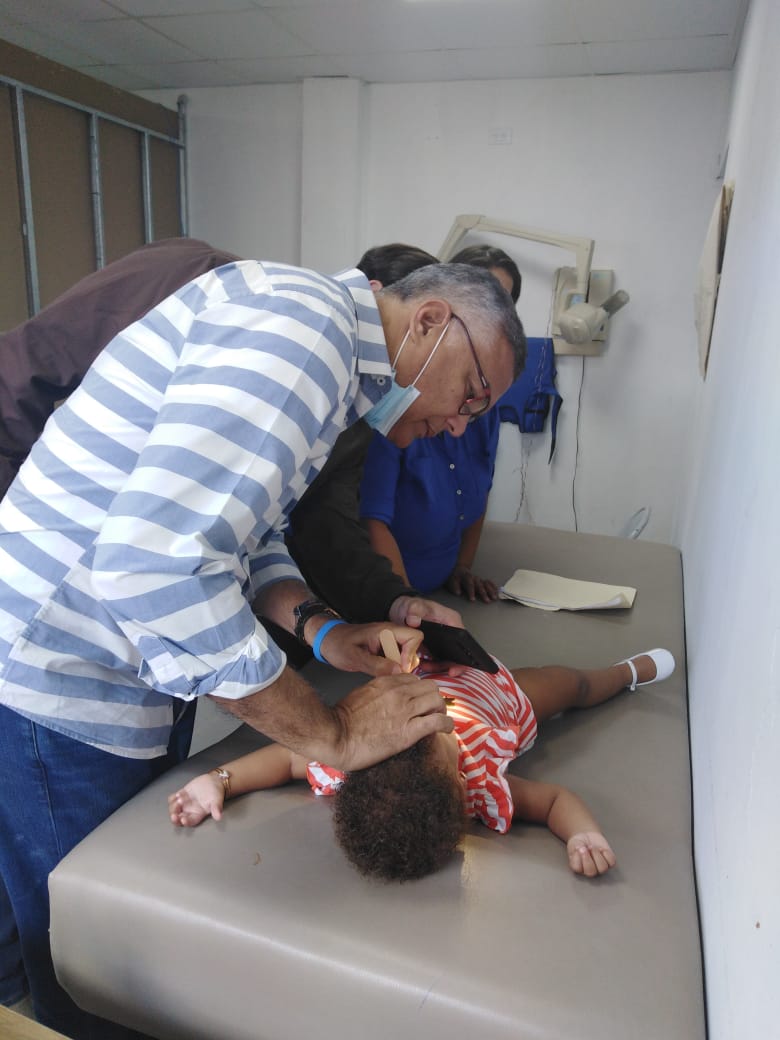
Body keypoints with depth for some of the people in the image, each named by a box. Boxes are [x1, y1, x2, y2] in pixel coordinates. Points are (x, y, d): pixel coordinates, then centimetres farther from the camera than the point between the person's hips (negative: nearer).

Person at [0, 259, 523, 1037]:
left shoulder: (327, 356, 10)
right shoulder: (300, 322, -24)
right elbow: (156, 562, -34)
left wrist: (320, 631, -3)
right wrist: (330, 734, -24)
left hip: (136, 673, 9)